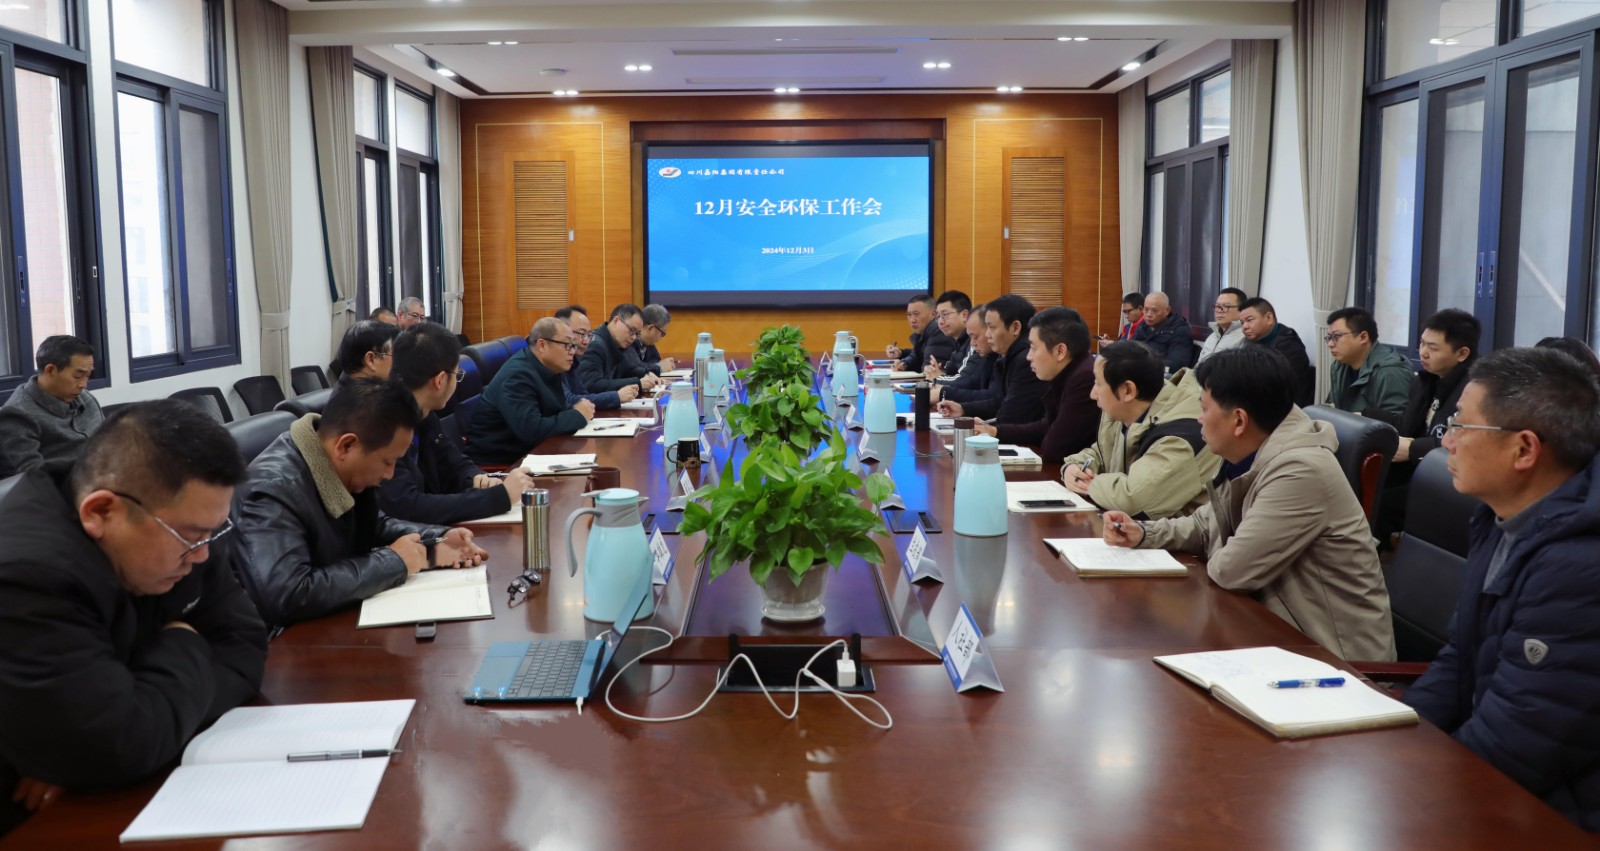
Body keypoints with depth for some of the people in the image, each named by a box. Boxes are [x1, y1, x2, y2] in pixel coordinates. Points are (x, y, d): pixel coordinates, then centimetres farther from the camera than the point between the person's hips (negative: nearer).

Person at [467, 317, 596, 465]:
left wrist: (575, 410, -11)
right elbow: (531, 431, -31)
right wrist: (578, 415, -19)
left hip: (526, 452, 8)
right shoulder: (517, 376, -21)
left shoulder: (548, 369, 5)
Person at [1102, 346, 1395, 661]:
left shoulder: (1300, 471, -27)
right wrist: (1144, 533, 3)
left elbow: (1231, 569, -24)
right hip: (1289, 628, 8)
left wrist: (1213, 554, -2)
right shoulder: (1249, 460, 3)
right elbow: (1206, 523, 18)